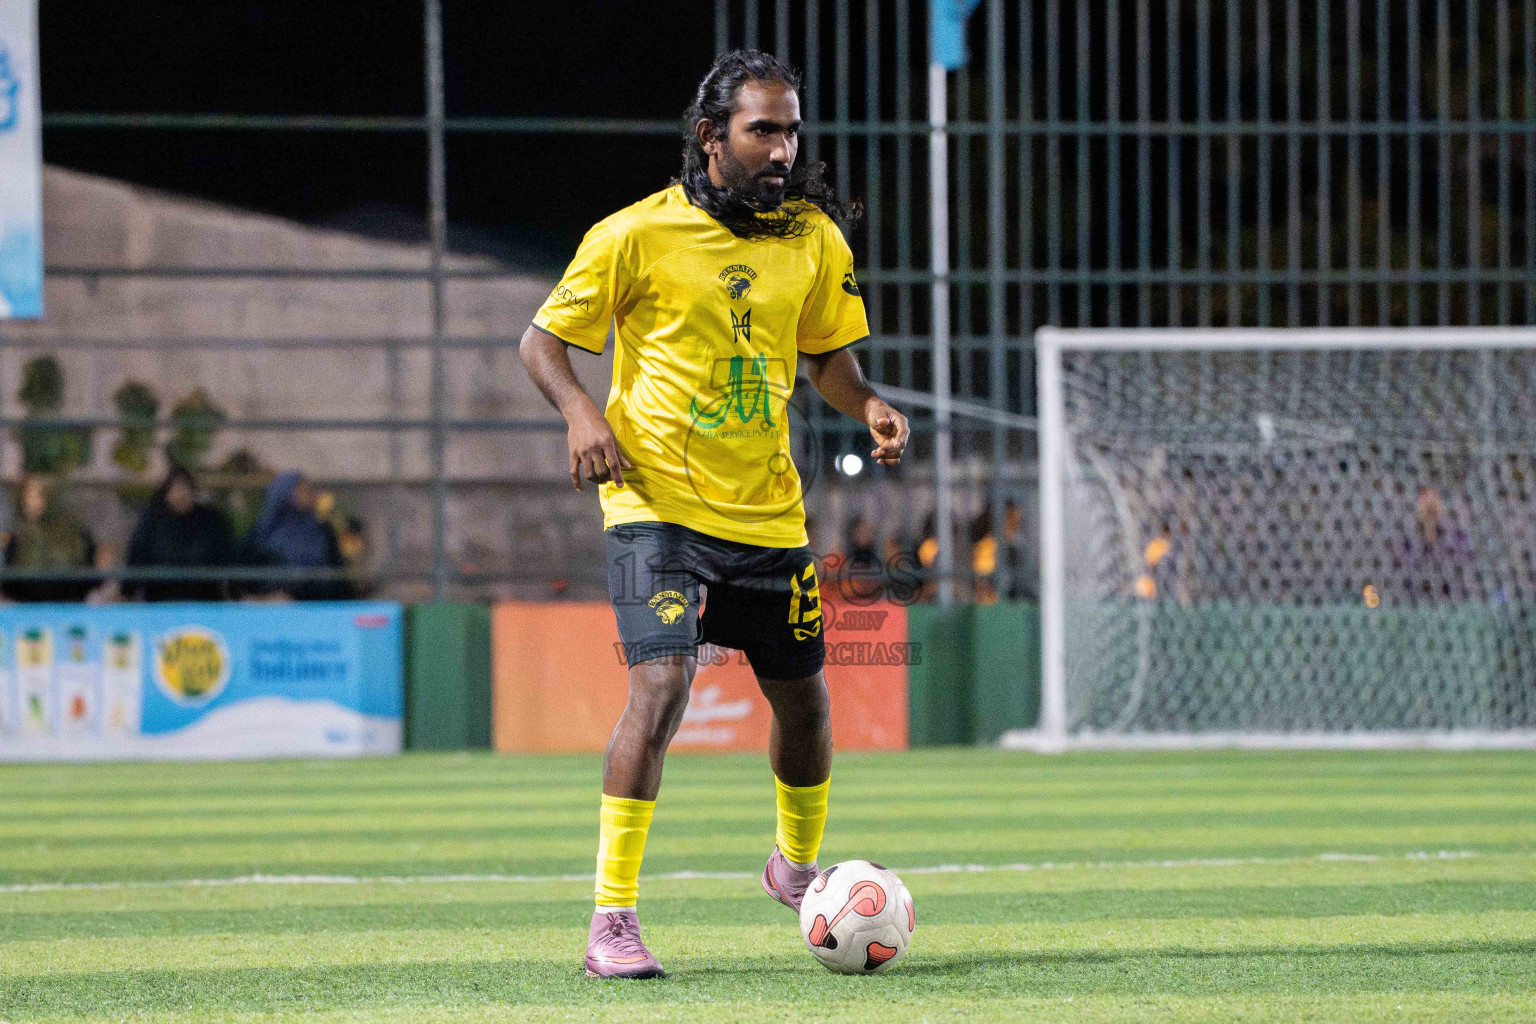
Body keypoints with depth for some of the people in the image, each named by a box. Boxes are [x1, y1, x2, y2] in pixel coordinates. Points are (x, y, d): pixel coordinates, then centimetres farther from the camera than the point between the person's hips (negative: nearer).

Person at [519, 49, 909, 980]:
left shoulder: (813, 238, 4)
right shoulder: (638, 234, -9)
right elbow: (544, 340, 0)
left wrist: (868, 404, -2)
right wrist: (581, 410, -19)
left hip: (769, 510, 5)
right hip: (659, 502, -5)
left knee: (804, 697, 14)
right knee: (661, 685, -21)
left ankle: (798, 862, 44)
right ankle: (613, 920, -16)